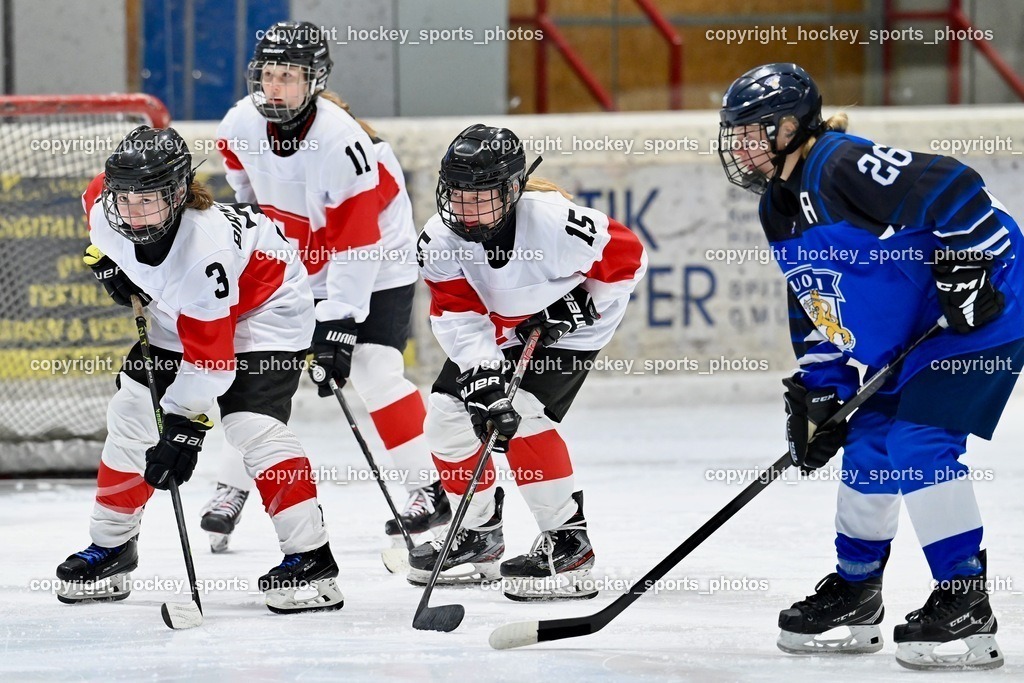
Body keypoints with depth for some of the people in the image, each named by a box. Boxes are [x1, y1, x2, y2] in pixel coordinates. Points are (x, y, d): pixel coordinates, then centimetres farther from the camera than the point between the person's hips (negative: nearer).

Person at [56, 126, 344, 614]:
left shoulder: (205, 252, -41)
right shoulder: (108, 209, -22)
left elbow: (208, 357, -36)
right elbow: (97, 194, 8)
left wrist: (184, 427, -38)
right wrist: (105, 258, 1)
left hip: (265, 309, -8)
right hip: (179, 313, 8)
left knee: (252, 425, -24)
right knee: (131, 412, 5)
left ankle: (311, 559, -24)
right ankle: (110, 547, 20)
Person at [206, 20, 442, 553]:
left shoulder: (343, 143, -32)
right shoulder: (242, 125, -15)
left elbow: (355, 242, -30)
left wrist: (339, 323, -30)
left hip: (375, 264, -6)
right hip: (293, 265, 6)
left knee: (374, 372, -16)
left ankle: (428, 491, -6)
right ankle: (232, 489, 12)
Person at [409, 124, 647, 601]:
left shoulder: (556, 222, -33)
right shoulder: (440, 240, -21)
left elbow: (626, 256, -20)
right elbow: (458, 316, -21)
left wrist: (580, 305, -21)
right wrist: (481, 374, -34)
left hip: (565, 333, -6)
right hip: (495, 336, 6)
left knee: (524, 416, -25)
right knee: (447, 414, -1)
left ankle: (568, 543, -17)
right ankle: (479, 535, 19)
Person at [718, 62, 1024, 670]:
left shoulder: (845, 167, -23)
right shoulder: (779, 211, 10)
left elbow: (956, 189, -30)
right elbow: (814, 305, 17)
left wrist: (962, 270, -29)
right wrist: (818, 390, 10)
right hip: (904, 341, 11)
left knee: (920, 444, -18)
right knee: (869, 443, 12)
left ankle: (966, 603, -16)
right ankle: (855, 595, 26)